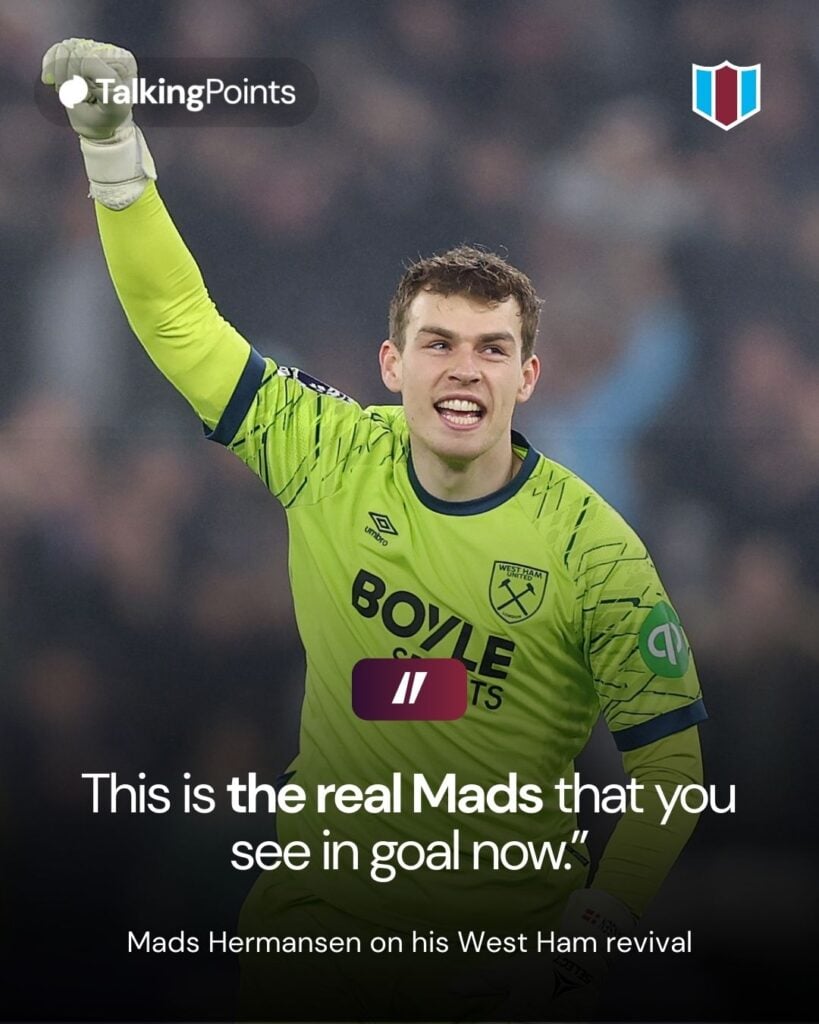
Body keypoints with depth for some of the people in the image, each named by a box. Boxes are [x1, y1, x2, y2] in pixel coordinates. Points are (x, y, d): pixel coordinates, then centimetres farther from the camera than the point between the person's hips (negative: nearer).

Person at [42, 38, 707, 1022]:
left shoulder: (590, 545, -14)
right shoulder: (333, 457, -6)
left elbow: (669, 763, -13)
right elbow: (178, 319, 0)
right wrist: (112, 143, -9)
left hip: (503, 941, -2)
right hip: (316, 915, 2)